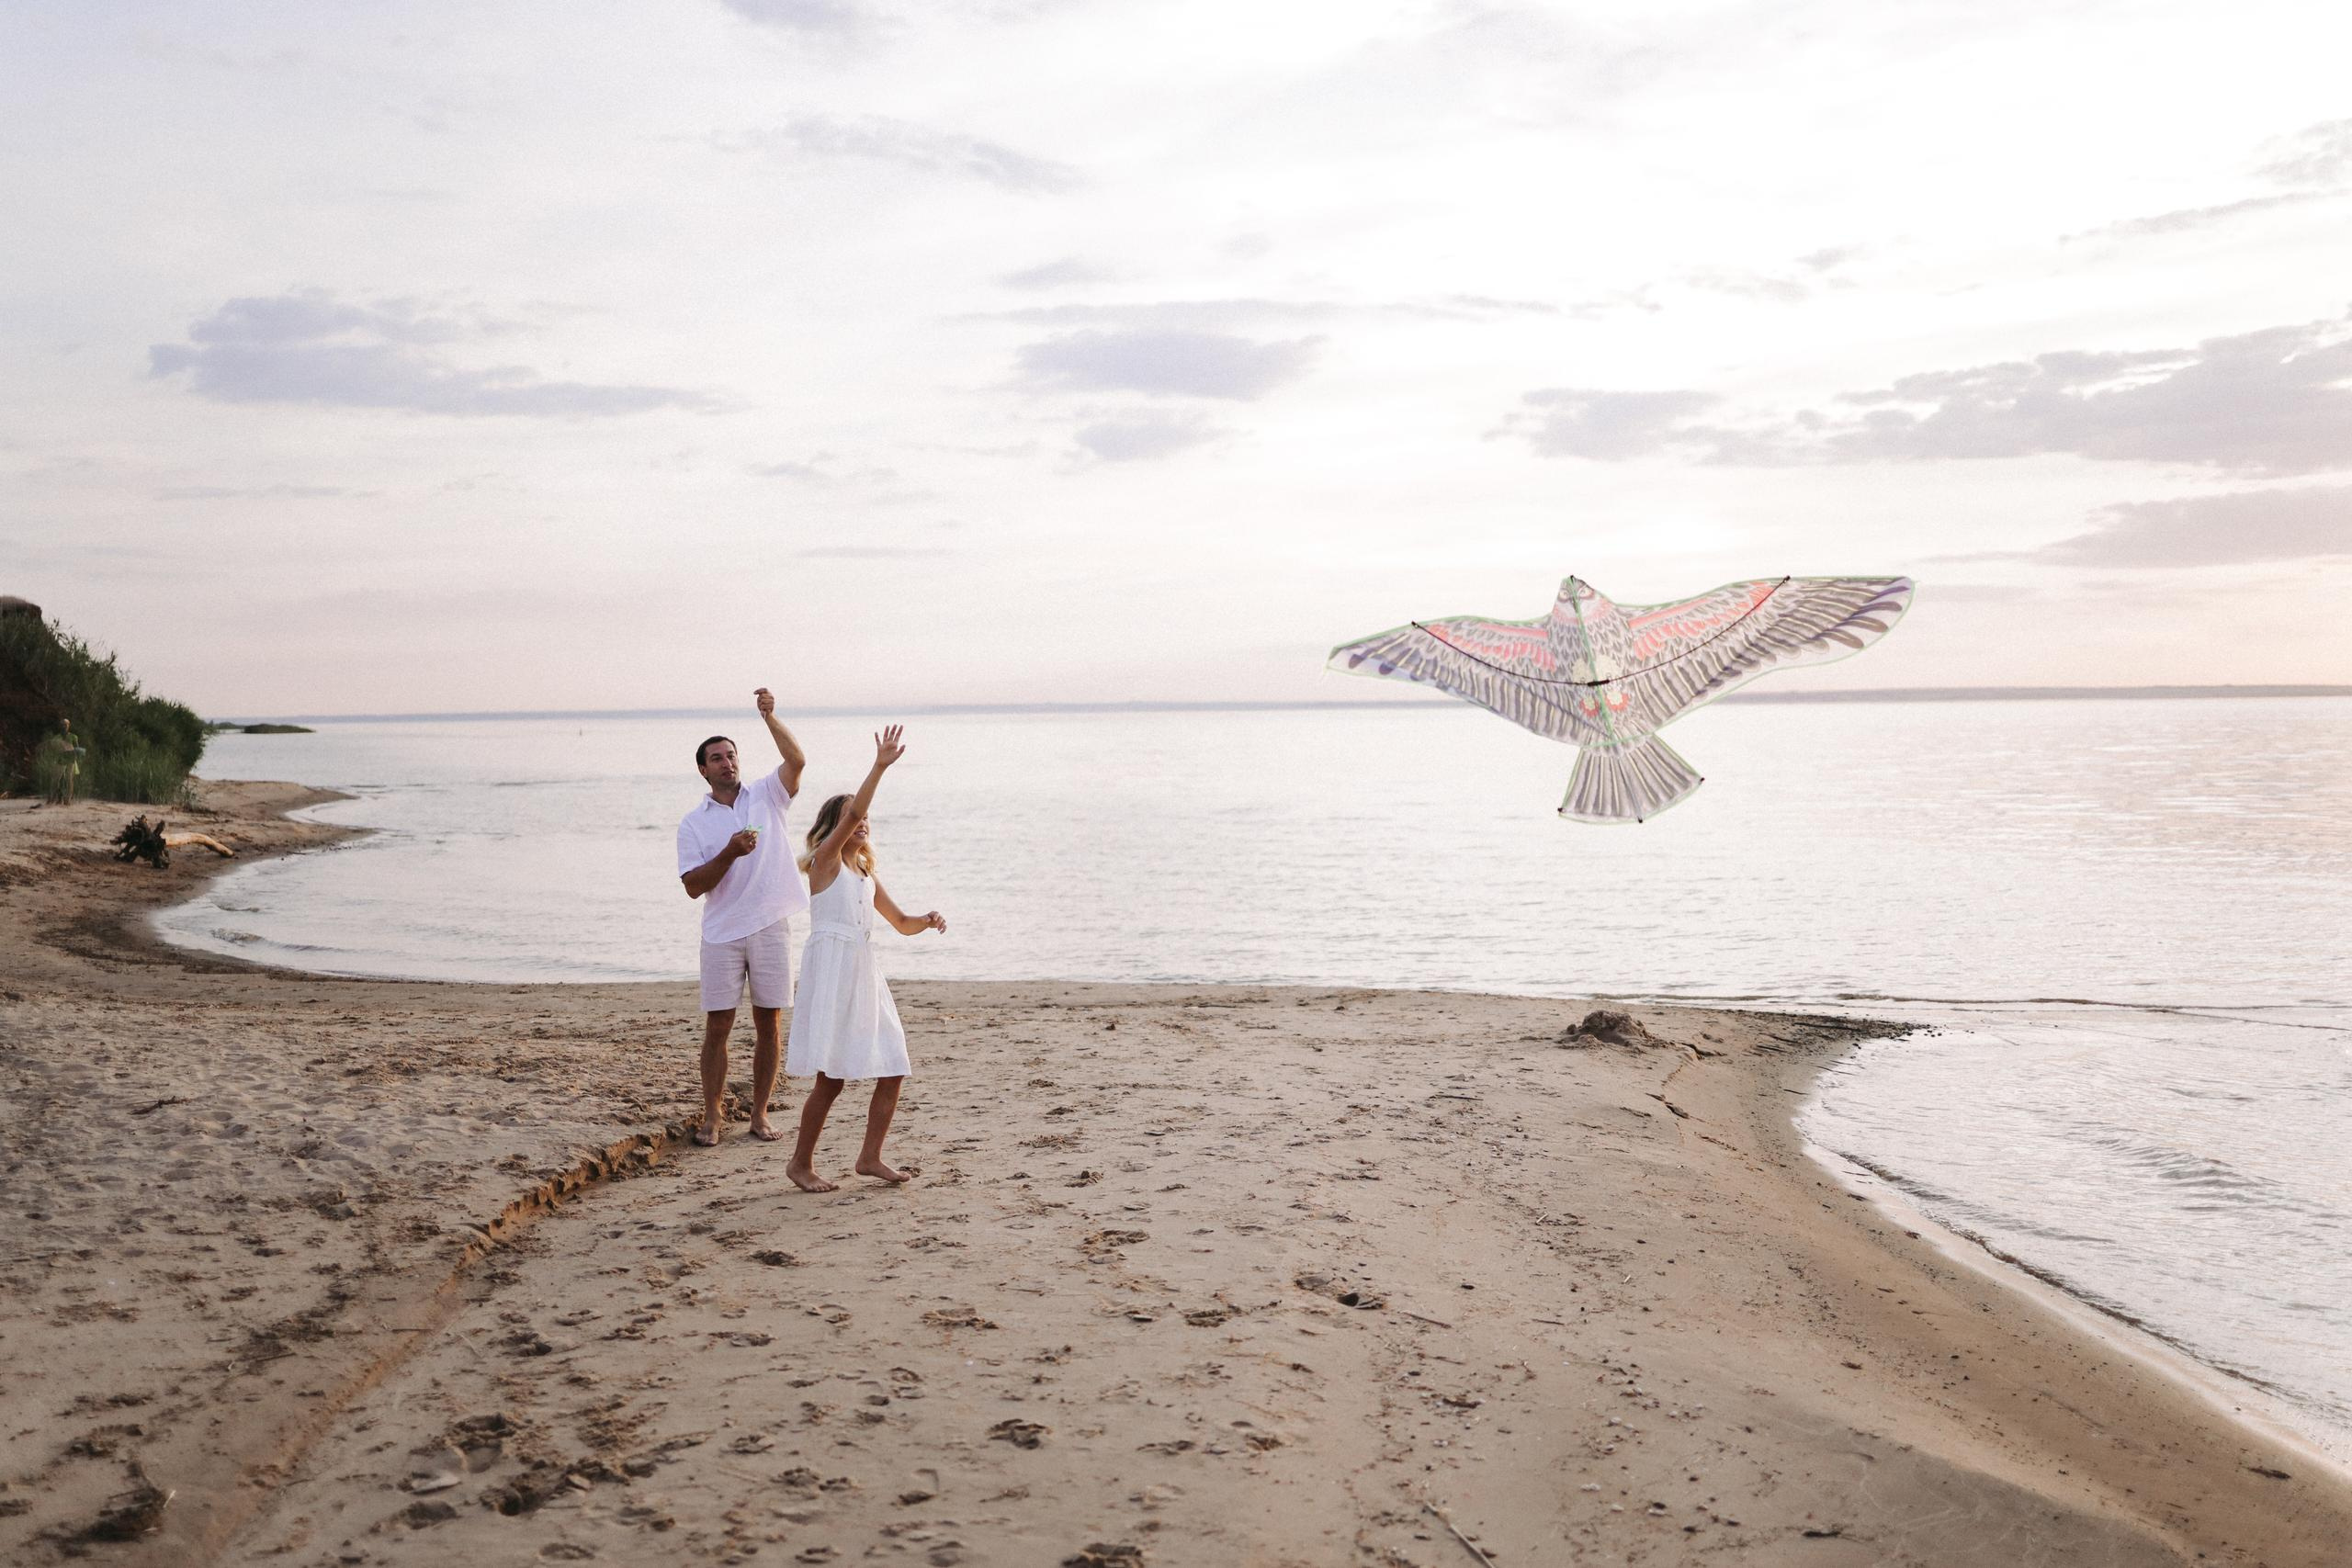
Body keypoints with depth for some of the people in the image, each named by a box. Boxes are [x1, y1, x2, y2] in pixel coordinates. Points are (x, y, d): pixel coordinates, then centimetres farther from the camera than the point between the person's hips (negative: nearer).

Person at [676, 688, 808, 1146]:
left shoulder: (766, 795, 5)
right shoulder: (693, 824, 3)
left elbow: (797, 760, -13)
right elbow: (693, 886, -5)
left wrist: (770, 717, -25)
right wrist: (730, 853, -18)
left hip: (770, 928, 1)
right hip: (722, 935, -1)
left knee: (767, 1025, 5)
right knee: (717, 1028, 1)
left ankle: (760, 1115, 14)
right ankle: (711, 1117, 11)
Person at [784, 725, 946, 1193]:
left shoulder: (866, 877, 20)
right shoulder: (825, 860, 0)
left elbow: (901, 923, 26)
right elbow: (852, 813, -17)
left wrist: (928, 920, 4)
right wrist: (880, 766, -24)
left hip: (863, 974, 8)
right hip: (831, 970, -8)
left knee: (893, 1071, 4)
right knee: (832, 1078, -7)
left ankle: (870, 1158, 16)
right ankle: (801, 1163, 8)